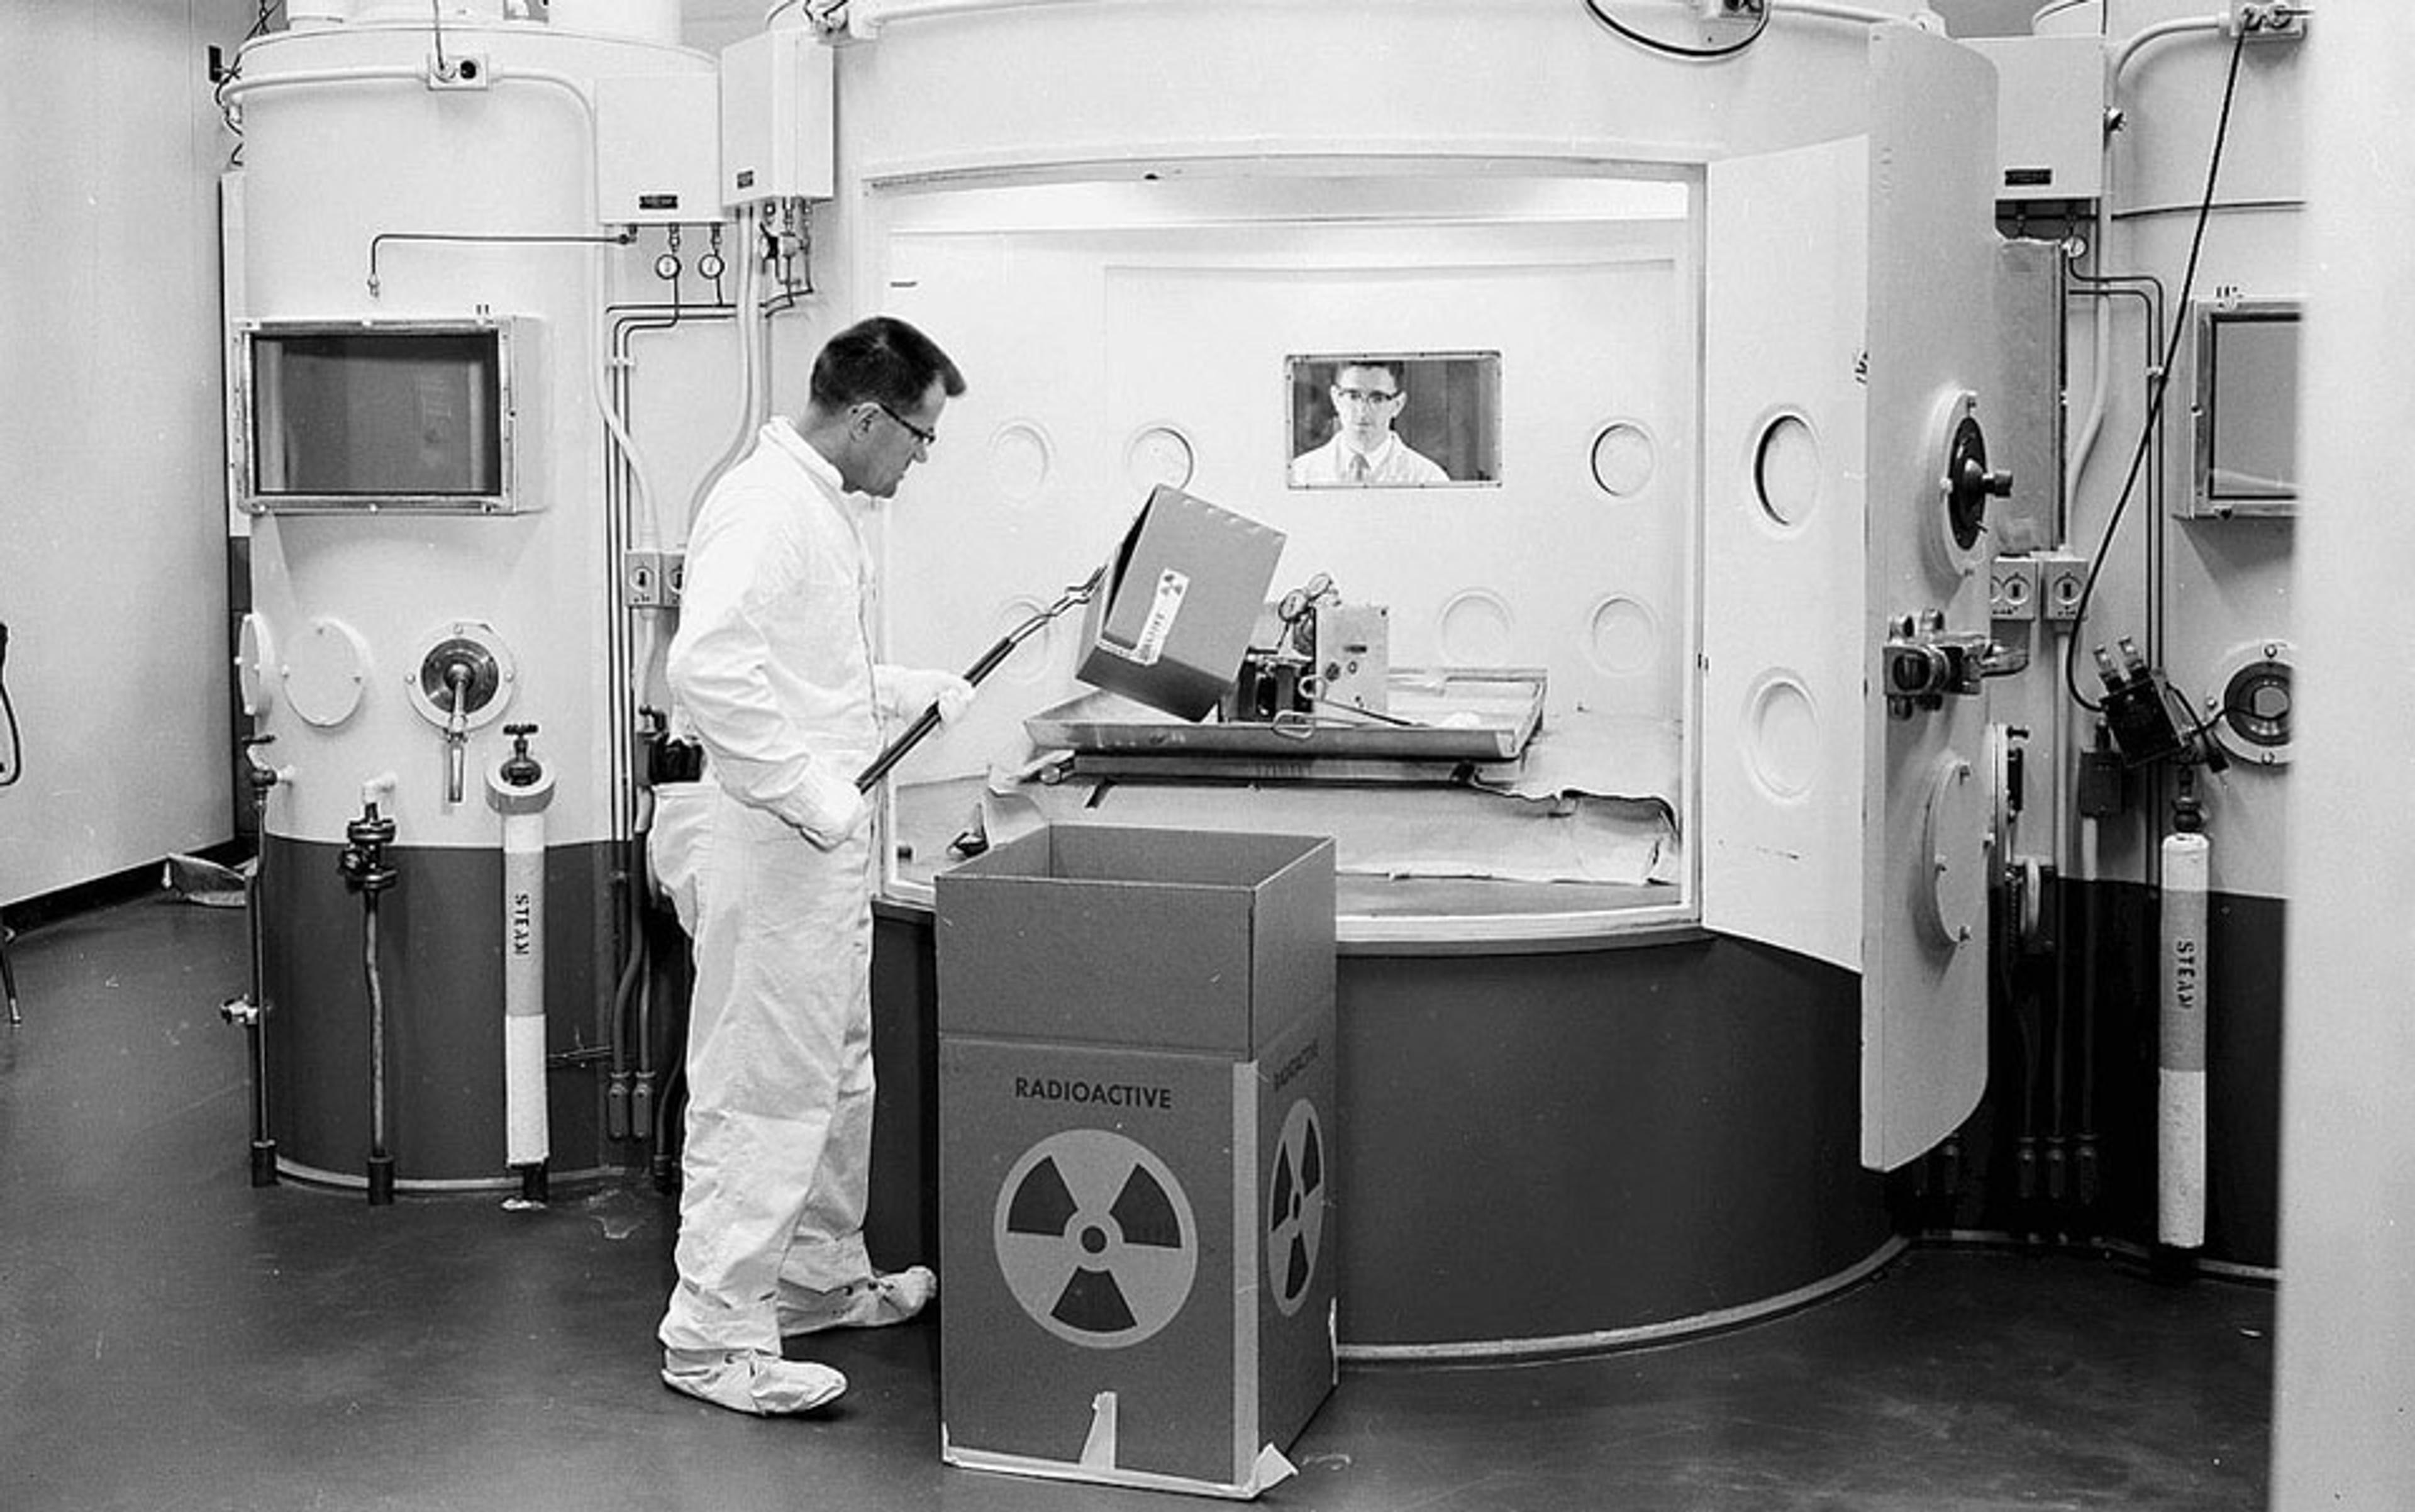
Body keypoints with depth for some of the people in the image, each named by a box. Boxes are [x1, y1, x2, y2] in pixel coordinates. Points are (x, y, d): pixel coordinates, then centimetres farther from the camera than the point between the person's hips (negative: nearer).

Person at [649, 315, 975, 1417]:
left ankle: (819, 1276, 34)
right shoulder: (764, 507, -18)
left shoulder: (823, 507, 16)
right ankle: (713, 1334, 5)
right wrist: (810, 791, -28)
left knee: (838, 1074, 20)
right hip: (767, 841, -11)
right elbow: (707, 667, -31)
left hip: (820, 840, 11)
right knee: (763, 1088, -4)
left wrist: (928, 695, 27)